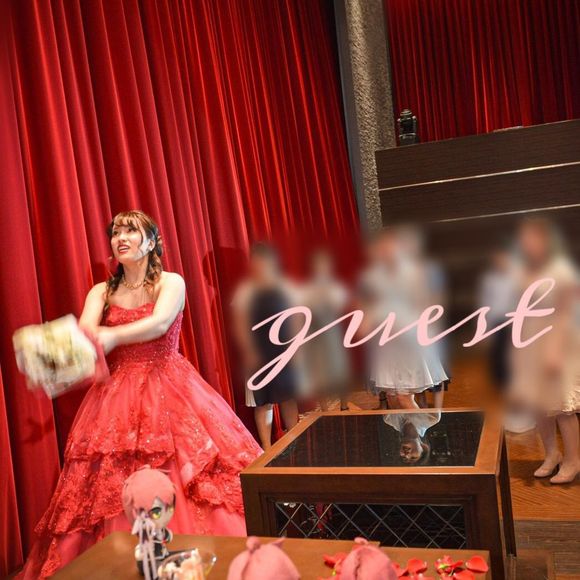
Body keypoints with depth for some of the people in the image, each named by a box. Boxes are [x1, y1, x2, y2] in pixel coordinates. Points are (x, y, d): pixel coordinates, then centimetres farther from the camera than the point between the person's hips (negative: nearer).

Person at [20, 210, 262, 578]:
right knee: (114, 487, -3)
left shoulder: (172, 283, 0)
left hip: (170, 390, -2)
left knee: (189, 474, -7)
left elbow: (159, 323, -19)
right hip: (117, 396, 3)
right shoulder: (101, 292, 10)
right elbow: (84, 330, -9)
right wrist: (90, 338, -33)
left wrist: (112, 336, -33)